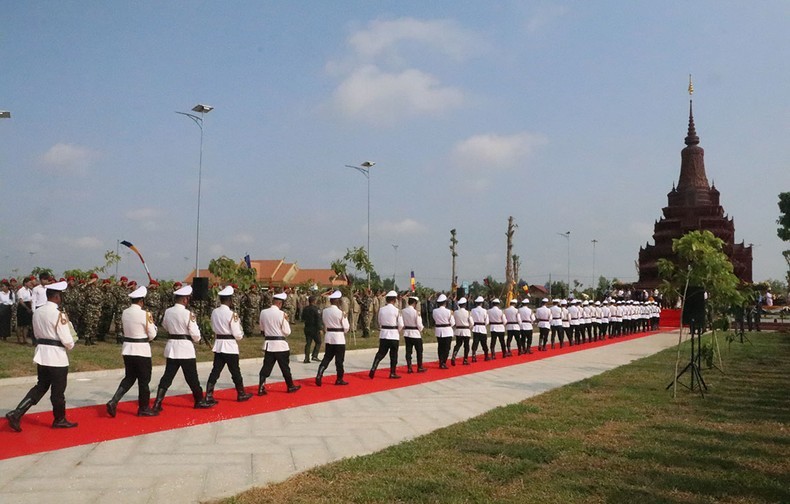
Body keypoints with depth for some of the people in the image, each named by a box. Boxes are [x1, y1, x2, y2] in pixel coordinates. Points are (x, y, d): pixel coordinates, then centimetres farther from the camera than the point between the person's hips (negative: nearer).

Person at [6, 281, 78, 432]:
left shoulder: (37, 312, 5)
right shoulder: (59, 315, -19)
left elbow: (37, 333, 15)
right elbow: (67, 340, -16)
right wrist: (70, 345, 5)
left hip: (41, 353, 7)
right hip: (57, 355, -7)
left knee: (41, 386, 18)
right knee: (58, 390, 9)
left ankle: (16, 414, 8)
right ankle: (60, 419, 24)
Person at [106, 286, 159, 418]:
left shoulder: (125, 313, 2)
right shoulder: (144, 314, -17)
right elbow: (152, 335, -9)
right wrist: (151, 322, 6)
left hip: (127, 349, 6)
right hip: (141, 350, -6)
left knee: (129, 378, 17)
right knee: (144, 380, 8)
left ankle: (113, 402, 2)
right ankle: (143, 408, 19)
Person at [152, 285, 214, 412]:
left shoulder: (167, 312, 1)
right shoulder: (188, 314, -15)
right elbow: (196, 336, -11)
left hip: (172, 348, 5)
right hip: (186, 349, -5)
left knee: (167, 376, 10)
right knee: (192, 377, 8)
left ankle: (157, 403, 4)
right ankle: (199, 401, 22)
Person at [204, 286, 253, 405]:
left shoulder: (214, 312, 0)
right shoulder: (232, 314, -18)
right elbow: (238, 335, -13)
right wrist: (241, 333, 7)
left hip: (218, 345, 5)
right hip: (230, 346, -5)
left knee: (215, 371, 8)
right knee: (235, 371, 9)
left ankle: (209, 396, 3)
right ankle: (241, 394, 24)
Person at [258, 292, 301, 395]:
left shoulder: (263, 312, -1)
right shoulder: (281, 314, -15)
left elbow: (262, 328, 12)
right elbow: (287, 332, -9)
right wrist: (286, 320, 2)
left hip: (268, 343, 4)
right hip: (280, 344, -4)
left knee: (266, 367, 8)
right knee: (285, 367, 9)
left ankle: (261, 388, 3)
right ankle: (290, 386, 23)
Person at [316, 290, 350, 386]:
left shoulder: (324, 311, -2)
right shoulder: (341, 313, -16)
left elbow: (323, 323, 10)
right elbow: (346, 327, -9)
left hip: (328, 337, 5)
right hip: (339, 338, -5)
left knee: (327, 357, 13)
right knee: (339, 359, 8)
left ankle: (319, 376, -3)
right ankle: (339, 379, 18)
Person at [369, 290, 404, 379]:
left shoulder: (381, 309, -1)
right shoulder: (396, 310, -12)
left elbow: (379, 322, 9)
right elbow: (401, 325, -7)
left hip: (383, 334, 3)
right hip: (394, 335, -3)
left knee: (380, 353, 9)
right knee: (393, 355, 9)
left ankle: (373, 369, -5)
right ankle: (392, 373, 16)